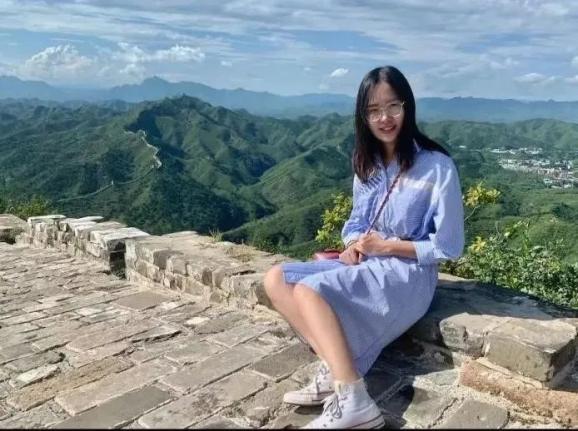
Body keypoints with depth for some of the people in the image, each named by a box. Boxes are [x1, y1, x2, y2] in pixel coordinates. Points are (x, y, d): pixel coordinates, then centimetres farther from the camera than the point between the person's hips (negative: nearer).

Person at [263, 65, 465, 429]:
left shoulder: (437, 166, -12)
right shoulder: (367, 163, 8)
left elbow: (448, 247, -11)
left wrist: (387, 246, -13)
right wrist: (353, 246, -6)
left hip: (408, 274, -7)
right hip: (364, 265, 8)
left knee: (309, 291, -27)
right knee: (276, 279, -8)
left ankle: (352, 401, -23)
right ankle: (335, 370, -15)